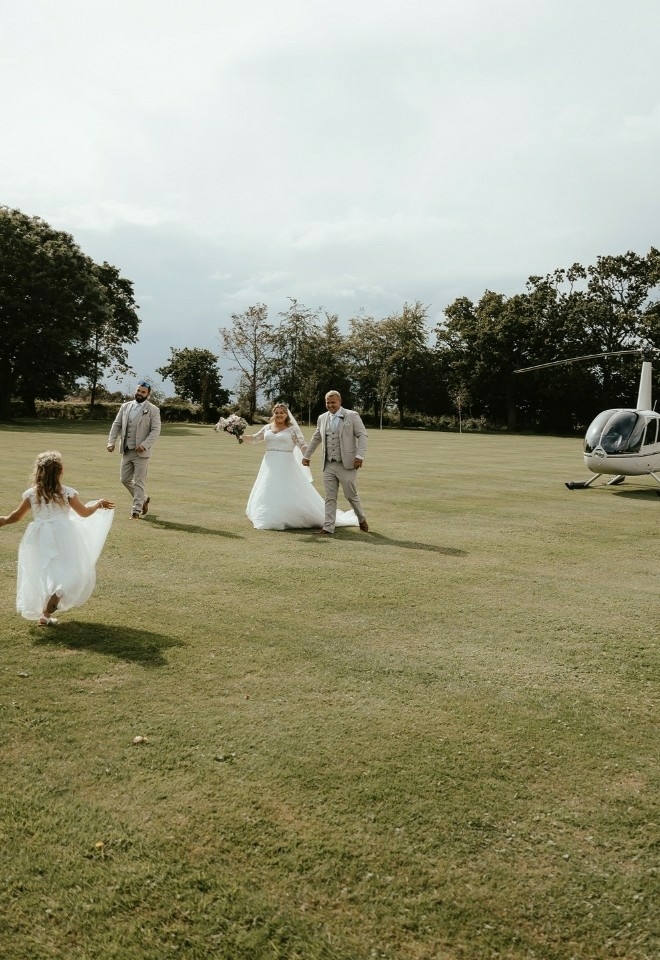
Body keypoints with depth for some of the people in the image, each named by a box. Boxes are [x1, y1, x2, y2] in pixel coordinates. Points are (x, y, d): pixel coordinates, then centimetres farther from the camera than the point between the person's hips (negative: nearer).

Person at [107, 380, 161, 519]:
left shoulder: (153, 410, -5)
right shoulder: (125, 406, 10)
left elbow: (156, 430, -10)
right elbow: (116, 424, 12)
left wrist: (145, 445, -21)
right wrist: (111, 441, 1)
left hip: (141, 452, -6)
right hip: (126, 450, 6)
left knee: (139, 482, -2)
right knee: (125, 479, 11)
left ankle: (136, 510, 5)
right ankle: (143, 499, 30)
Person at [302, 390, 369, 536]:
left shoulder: (352, 416, -3)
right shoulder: (322, 418, 12)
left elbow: (362, 435, -6)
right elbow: (316, 439, 24)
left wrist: (360, 455, -18)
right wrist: (307, 455, 29)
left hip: (347, 465, -4)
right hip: (328, 465, 4)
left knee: (351, 495, 4)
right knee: (330, 498, 3)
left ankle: (362, 520, 27)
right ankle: (328, 528, 5)